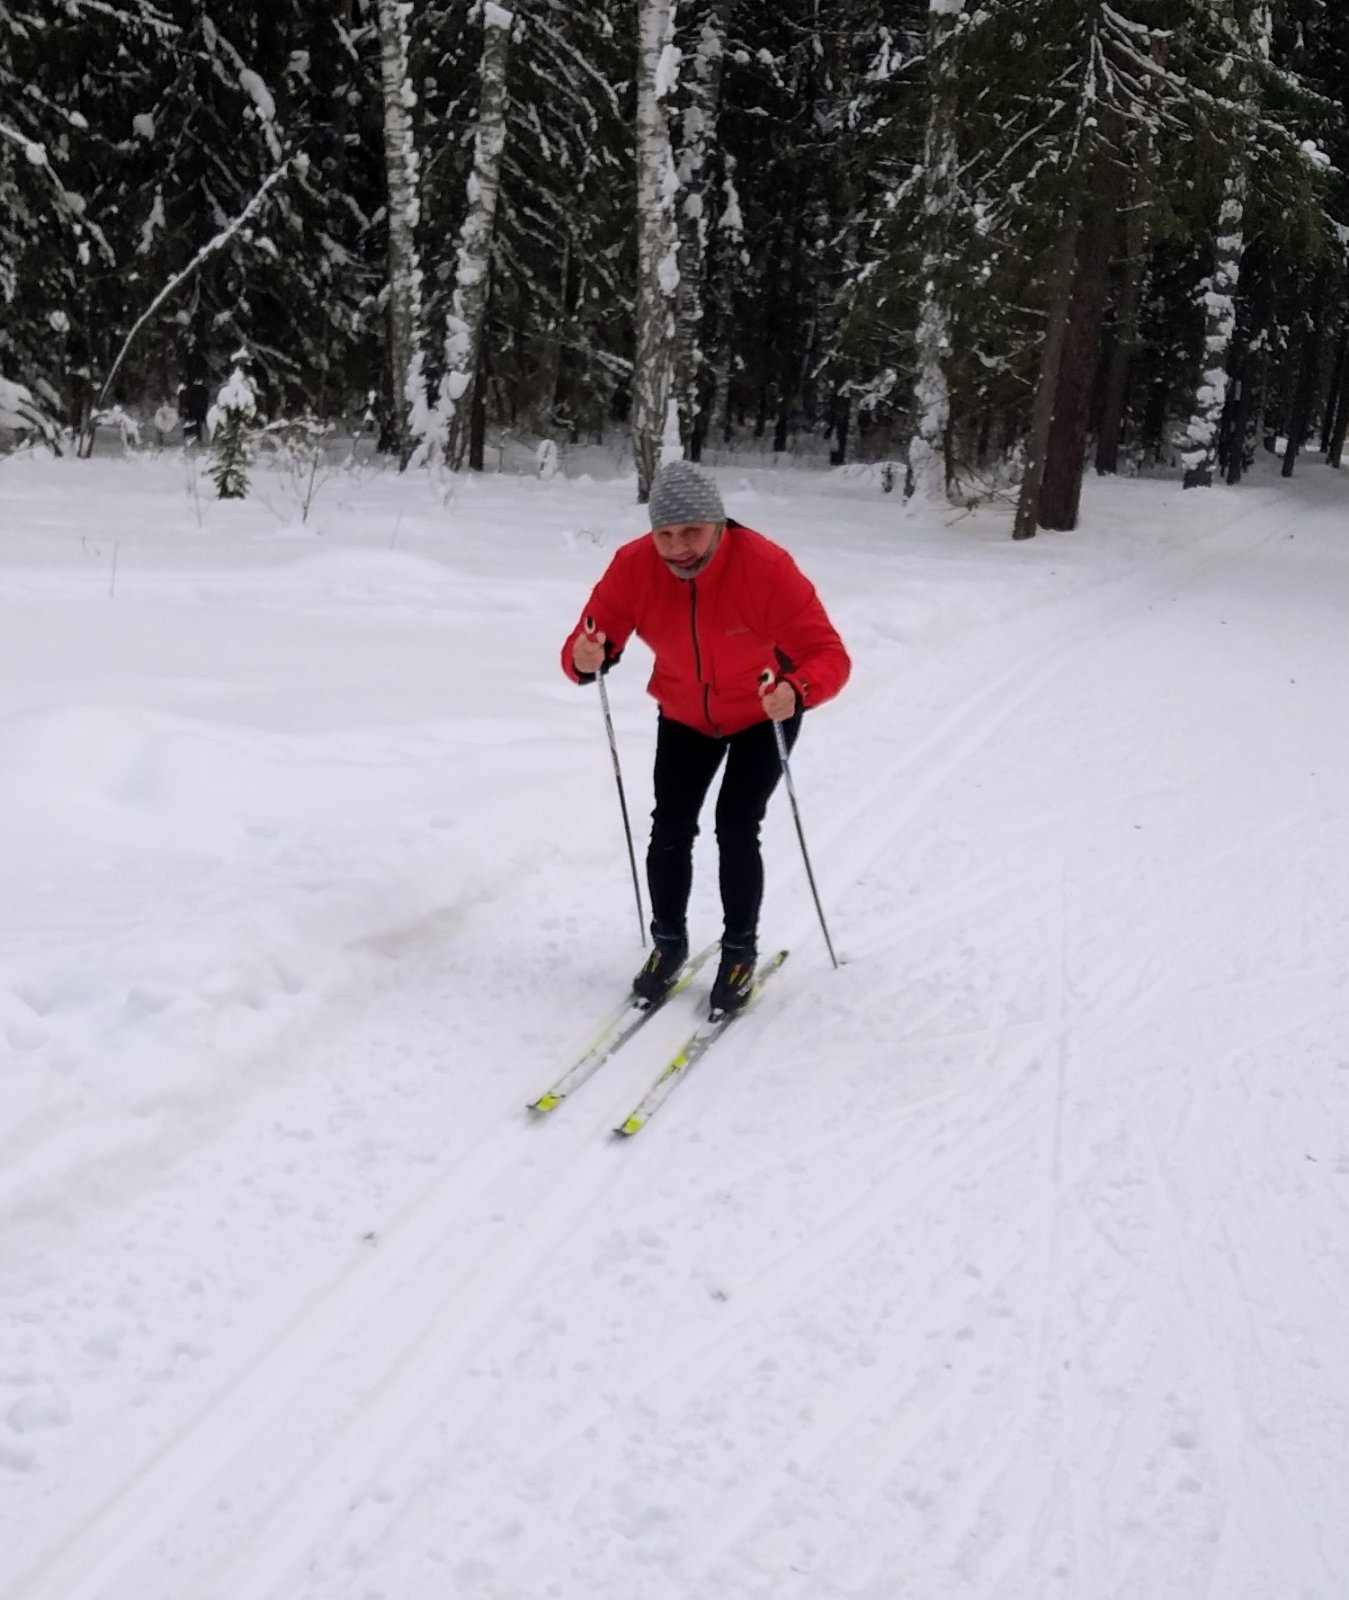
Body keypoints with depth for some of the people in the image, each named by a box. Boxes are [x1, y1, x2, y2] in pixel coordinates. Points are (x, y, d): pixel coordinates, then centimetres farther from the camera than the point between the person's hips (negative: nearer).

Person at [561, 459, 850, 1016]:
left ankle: (740, 953, 11)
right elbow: (590, 641, -24)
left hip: (764, 715, -3)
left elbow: (829, 656, -36)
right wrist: (585, 659, -49)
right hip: (684, 716, 3)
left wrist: (797, 692, -57)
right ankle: (668, 942, 22)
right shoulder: (634, 566, -25)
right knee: (670, 827, -2)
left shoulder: (766, 567, -34)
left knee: (736, 829, -11)